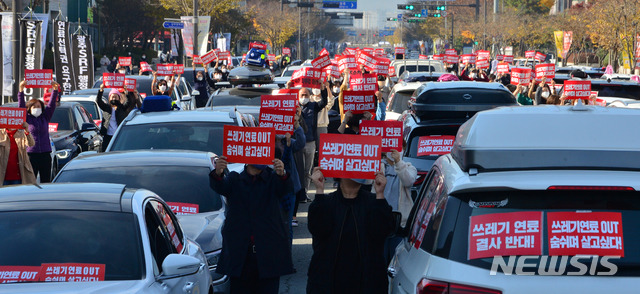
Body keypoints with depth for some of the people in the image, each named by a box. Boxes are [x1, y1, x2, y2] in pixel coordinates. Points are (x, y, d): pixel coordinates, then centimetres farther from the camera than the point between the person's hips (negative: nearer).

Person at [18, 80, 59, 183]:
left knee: (46, 181, 4)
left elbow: (52, 105, 6)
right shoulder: (26, 119, 5)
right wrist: (21, 90, -16)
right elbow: (21, 105, -5)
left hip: (45, 154, 3)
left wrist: (55, 90, -4)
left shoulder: (45, 118, 13)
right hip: (31, 154, -3)